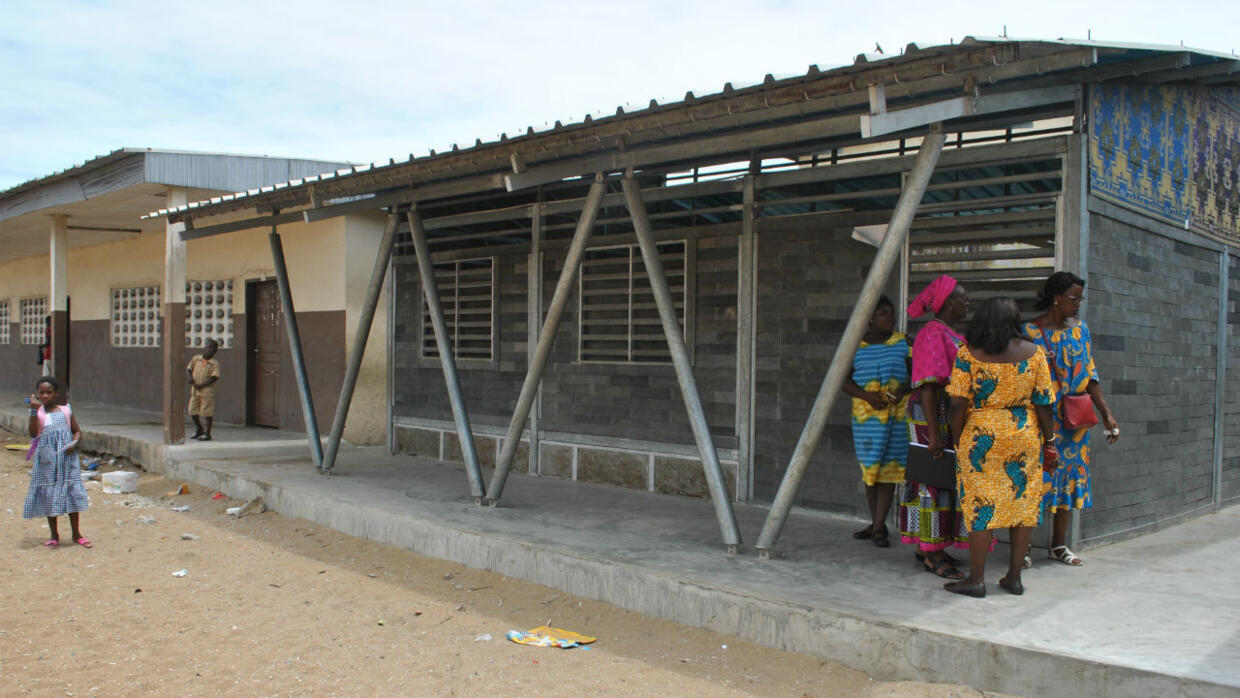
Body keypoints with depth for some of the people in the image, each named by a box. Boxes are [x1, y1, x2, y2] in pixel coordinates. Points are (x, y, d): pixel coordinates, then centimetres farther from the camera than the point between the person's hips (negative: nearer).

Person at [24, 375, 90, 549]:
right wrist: (34, 410, -21)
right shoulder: (38, 413, 2)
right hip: (46, 460, -1)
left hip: (66, 458, 1)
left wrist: (74, 443, -9)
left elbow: (77, 431, 12)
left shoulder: (65, 410, 6)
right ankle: (54, 536, 16)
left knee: (72, 492, 2)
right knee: (48, 495, 4)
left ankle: (76, 533, 13)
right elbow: (33, 433, -14)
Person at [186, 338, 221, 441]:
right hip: (195, 390, 5)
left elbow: (214, 377, -13)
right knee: (192, 410, 11)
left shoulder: (215, 363, -7)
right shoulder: (196, 358, 7)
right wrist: (191, 378, -7)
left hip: (207, 390, -5)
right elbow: (188, 369, 14)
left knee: (207, 412, -3)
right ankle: (199, 430, 31)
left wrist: (201, 385, -17)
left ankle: (207, 434, 6)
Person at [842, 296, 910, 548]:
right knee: (870, 468, 6)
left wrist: (904, 388, -15)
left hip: (898, 416, -1)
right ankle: (876, 523, 21)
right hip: (866, 415, 1)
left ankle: (879, 527, 2)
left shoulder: (903, 343, 5)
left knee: (888, 468, -2)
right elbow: (845, 380, 2)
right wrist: (866, 395, -14)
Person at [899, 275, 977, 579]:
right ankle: (932, 553, 0)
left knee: (945, 482, 12)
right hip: (933, 417, -10)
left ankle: (929, 548, 20)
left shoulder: (951, 336, 17)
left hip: (952, 420, 10)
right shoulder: (932, 334, -14)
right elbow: (927, 386, -21)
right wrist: (933, 433, -25)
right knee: (934, 482, -6)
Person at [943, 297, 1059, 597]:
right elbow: (1043, 403, 0)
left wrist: (957, 439, 2)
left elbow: (958, 404, -9)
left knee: (980, 504, 3)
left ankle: (976, 579, 7)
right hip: (1026, 437, 2)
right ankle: (1014, 576, 18)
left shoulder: (968, 353, -7)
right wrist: (1050, 440, 10)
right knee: (1023, 501, 12)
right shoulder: (1034, 352, -1)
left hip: (981, 436, -2)